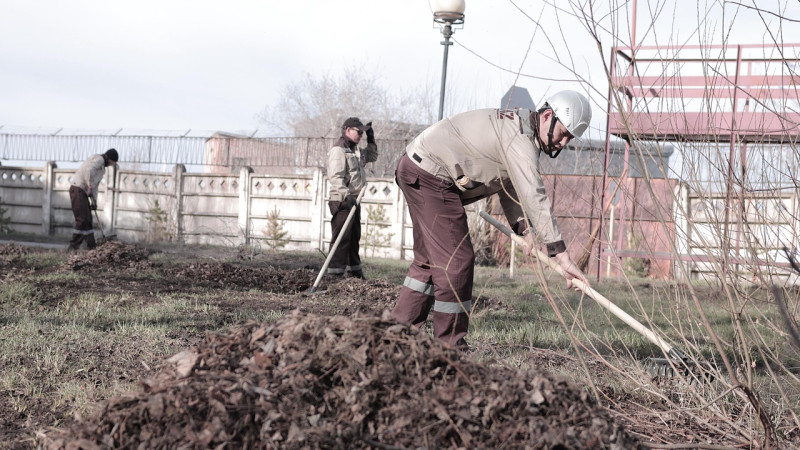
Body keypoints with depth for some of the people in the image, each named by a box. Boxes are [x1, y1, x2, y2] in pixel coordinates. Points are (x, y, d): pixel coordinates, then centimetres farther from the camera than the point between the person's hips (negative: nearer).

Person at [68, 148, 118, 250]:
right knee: (82, 219, -11)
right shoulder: (99, 159, -7)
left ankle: (92, 246, 14)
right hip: (78, 189, -10)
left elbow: (95, 186, 23)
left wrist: (94, 201, 14)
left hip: (83, 192, 10)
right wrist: (90, 186, -24)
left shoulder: (102, 168, 24)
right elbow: (89, 170, -27)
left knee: (87, 220, 11)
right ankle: (74, 246, -8)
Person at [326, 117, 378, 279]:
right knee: (342, 238, -11)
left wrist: (371, 140, 18)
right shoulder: (338, 150, -12)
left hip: (353, 201, 10)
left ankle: (353, 271, 26)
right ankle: (334, 273, -10)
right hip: (342, 201, -10)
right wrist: (347, 196, -31)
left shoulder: (355, 150, 18)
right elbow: (335, 177, -22)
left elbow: (372, 157, 33)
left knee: (354, 238, 16)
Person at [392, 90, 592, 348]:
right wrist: (562, 256, -31)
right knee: (456, 259, -9)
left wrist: (524, 229, 2)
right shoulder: (520, 140, -21)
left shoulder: (518, 125, 12)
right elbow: (534, 198, -29)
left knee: (431, 257, 18)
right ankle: (450, 343, -1)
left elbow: (509, 187, 16)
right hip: (430, 178, -11)